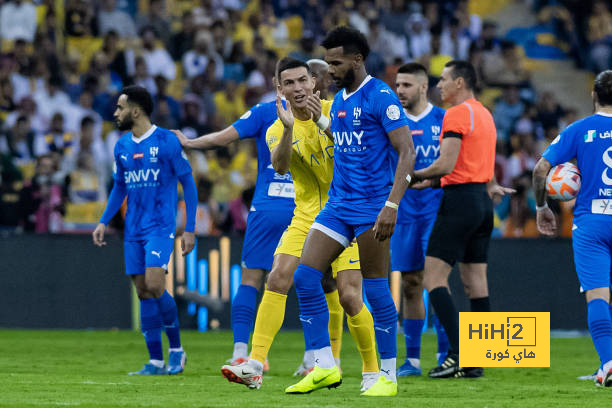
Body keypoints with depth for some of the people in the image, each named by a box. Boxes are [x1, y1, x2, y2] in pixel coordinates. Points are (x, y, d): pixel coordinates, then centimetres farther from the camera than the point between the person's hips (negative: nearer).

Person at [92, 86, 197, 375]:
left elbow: (188, 184, -3)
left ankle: (176, 349, -1)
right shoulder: (122, 147, 11)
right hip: (133, 229, 6)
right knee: (143, 292, 2)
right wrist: (104, 222, 12)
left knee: (154, 285, -19)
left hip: (161, 226, -6)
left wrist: (190, 229, -7)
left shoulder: (167, 141, -7)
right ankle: (156, 361, 5)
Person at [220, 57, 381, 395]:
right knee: (277, 279, -16)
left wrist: (324, 121, -26)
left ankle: (372, 371, 8)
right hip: (306, 216, 2)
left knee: (348, 295, -11)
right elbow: (280, 166, -18)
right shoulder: (277, 130, 2)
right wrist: (288, 129, -35)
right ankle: (254, 366, -17)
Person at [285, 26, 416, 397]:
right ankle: (325, 366, 1)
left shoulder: (380, 96, -11)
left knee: (376, 290, -4)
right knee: (305, 276, -3)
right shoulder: (340, 99, 15)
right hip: (338, 203, 8)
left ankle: (388, 376, 6)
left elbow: (407, 151, -16)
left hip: (371, 206, -8)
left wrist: (392, 205, -23)